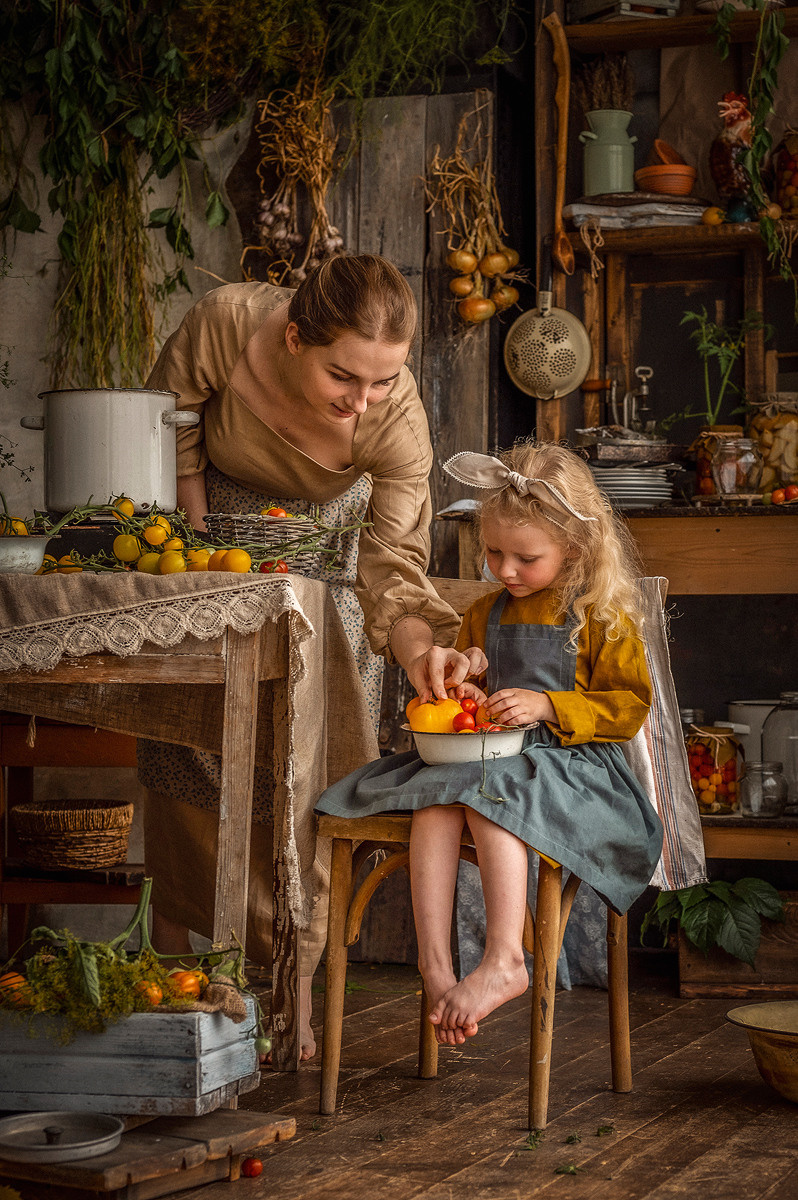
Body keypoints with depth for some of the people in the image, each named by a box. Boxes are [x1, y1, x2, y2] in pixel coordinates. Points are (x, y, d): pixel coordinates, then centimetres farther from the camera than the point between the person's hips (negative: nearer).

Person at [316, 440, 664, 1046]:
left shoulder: (602, 619, -1)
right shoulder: (485, 614, 16)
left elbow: (629, 705, -5)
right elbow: (462, 682, 30)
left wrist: (545, 706, -16)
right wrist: (461, 695, 4)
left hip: (571, 763, -5)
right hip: (487, 756, 6)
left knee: (488, 795, -35)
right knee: (434, 802, -27)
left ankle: (503, 962, -40)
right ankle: (436, 964, -35)